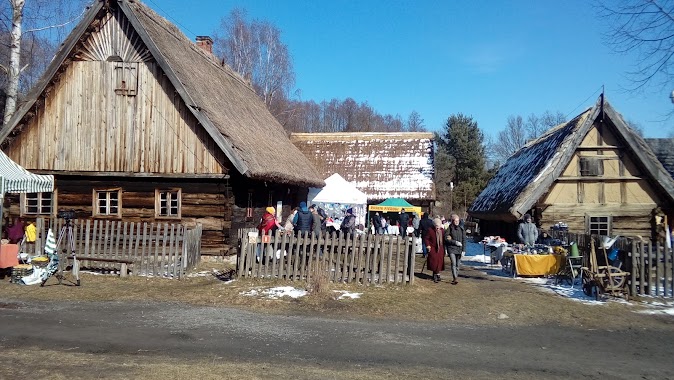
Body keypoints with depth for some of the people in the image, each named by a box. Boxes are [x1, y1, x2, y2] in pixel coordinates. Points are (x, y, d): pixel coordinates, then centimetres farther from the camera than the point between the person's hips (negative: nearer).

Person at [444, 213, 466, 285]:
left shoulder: (461, 229, 6)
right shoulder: (449, 228, -2)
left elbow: (464, 240, 5)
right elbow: (446, 238, -6)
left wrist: (463, 250, -2)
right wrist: (455, 242, -12)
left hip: (459, 249, 3)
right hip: (451, 249, -3)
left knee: (457, 265, 6)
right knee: (453, 264, -14)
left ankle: (454, 278, 17)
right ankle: (455, 279, -18)